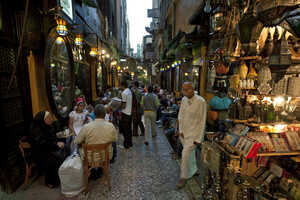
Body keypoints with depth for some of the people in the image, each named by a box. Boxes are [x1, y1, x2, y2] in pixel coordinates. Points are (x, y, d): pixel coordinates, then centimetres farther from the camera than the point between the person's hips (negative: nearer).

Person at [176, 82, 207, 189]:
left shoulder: (201, 101, -18)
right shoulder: (184, 99, 0)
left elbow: (202, 121, -15)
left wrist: (198, 138, -14)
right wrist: (180, 130, 2)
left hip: (194, 133, -6)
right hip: (184, 132, 6)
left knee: (185, 154, -7)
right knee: (190, 153, 20)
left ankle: (184, 177, 16)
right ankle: (193, 170, 45)